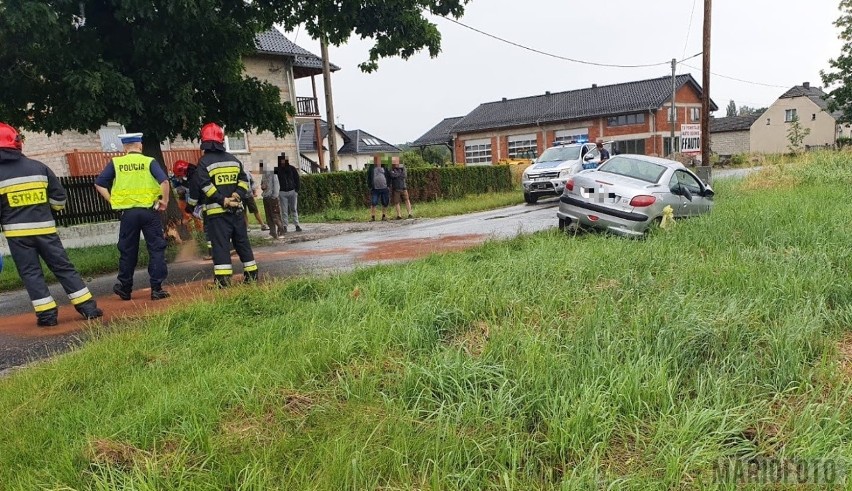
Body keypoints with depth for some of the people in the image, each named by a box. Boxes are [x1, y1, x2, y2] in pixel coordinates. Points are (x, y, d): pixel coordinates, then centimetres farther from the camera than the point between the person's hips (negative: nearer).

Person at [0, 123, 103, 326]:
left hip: (17, 232, -2)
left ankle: (47, 314, 3)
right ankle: (88, 307, 5)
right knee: (63, 267, 7)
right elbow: (59, 196, 9)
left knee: (30, 273, 6)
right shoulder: (39, 167, 4)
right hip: (45, 228, 2)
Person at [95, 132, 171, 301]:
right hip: (149, 211, -2)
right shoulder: (149, 161, 0)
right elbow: (164, 181, -14)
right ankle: (156, 288, 0)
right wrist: (164, 201, -4)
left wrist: (112, 201, 8)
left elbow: (99, 183, 3)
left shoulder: (116, 162, 6)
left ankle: (125, 288, 23)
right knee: (156, 249, 3)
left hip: (128, 213, 2)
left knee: (127, 251, 12)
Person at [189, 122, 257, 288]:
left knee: (220, 245, -5)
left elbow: (202, 186, -11)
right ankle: (252, 274, 17)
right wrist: (238, 195, -4)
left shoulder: (204, 162, -5)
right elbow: (244, 180, 6)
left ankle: (223, 279, -11)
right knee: (242, 241, 13)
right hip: (236, 210, 5)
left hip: (216, 212, -5)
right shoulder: (234, 160, 12)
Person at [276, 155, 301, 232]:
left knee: (294, 209, 1)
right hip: (283, 192, 0)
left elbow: (297, 179, 5)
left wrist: (296, 190, -3)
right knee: (284, 210, 0)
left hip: (292, 191, 0)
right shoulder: (277, 170, 2)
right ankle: (285, 226, 3)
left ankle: (297, 225, 3)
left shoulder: (292, 169, 4)